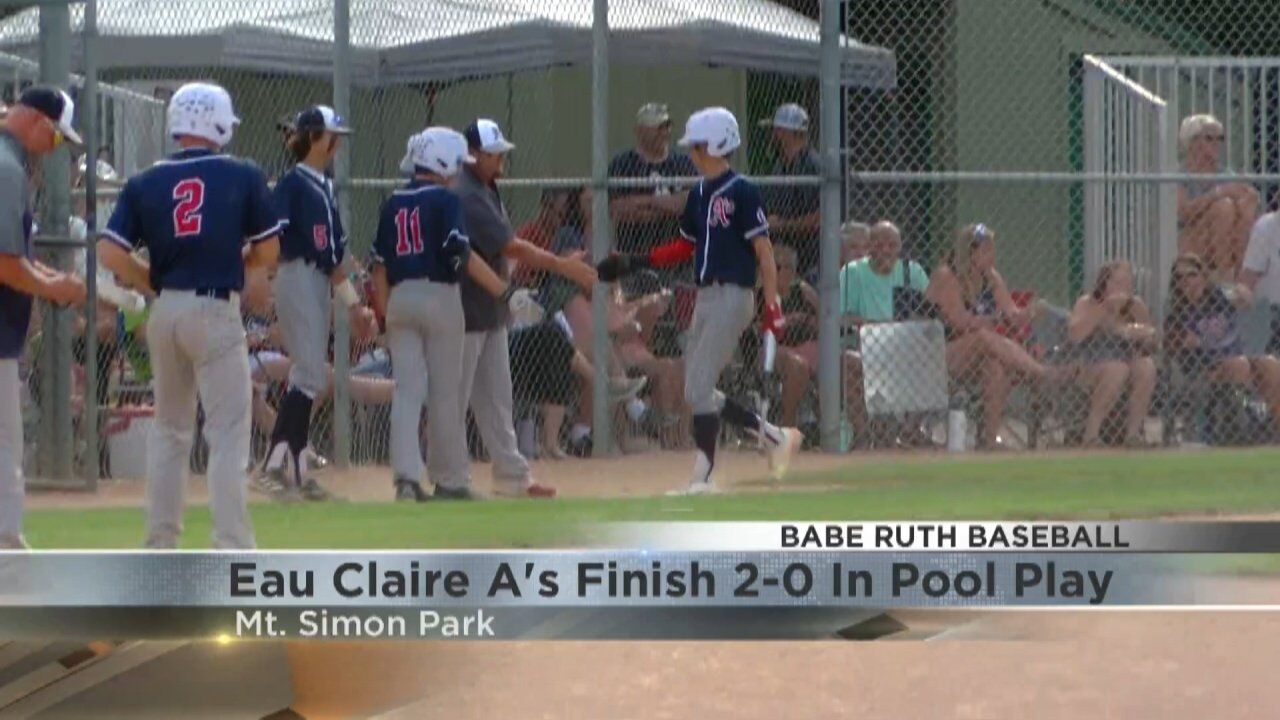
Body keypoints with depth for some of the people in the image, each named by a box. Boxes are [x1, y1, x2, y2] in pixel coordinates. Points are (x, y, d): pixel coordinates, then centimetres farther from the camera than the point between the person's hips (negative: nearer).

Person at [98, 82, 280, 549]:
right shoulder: (242, 176, -2)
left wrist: (154, 284, 10)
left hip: (164, 312, 4)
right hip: (216, 311, -4)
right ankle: (232, 548, -10)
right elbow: (267, 253, 0)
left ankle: (160, 542, 21)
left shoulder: (146, 182, 5)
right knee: (228, 433, -3)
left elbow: (110, 253, -3)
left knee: (169, 429, 18)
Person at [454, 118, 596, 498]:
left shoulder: (487, 190, 12)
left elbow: (509, 247, 13)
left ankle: (512, 475, 18)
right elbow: (512, 248, -25)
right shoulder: (466, 196, -20)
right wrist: (563, 266, -23)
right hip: (464, 313, -10)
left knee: (496, 400, 13)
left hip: (491, 312, 10)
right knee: (454, 399, -2)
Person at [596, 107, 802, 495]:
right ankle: (772, 435, 20)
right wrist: (635, 262, 12)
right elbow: (686, 246, 21)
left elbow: (763, 250, -14)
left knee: (699, 388, -10)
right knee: (696, 391, 9)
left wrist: (772, 305, -20)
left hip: (732, 295, -9)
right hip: (706, 297, 9)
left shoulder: (741, 192, -12)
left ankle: (702, 477, -4)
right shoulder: (700, 193, 12)